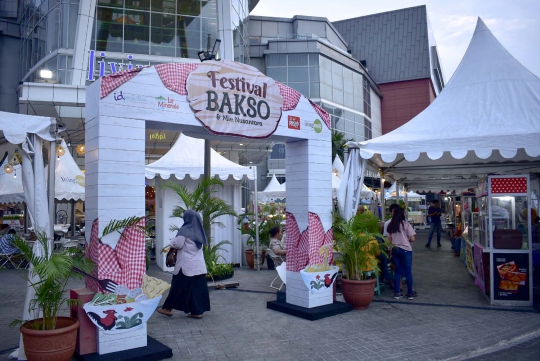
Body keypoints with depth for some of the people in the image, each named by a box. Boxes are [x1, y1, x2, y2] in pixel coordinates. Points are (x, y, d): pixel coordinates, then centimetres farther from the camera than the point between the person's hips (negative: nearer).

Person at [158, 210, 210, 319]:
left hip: (186, 265, -6)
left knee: (179, 286, 4)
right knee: (198, 287, 6)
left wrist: (171, 242, 10)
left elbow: (177, 244, -12)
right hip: (199, 265, 6)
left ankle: (168, 308, 15)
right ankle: (197, 311, 9)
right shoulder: (199, 231, 9)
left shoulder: (184, 230, -12)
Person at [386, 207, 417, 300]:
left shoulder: (390, 225, 2)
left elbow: (389, 240, 6)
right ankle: (410, 293, 13)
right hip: (406, 250, -4)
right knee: (408, 272, 6)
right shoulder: (406, 224, -10)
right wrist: (407, 240, 10)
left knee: (397, 271, 12)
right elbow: (412, 239, -10)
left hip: (395, 250, 4)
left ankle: (396, 293, 13)